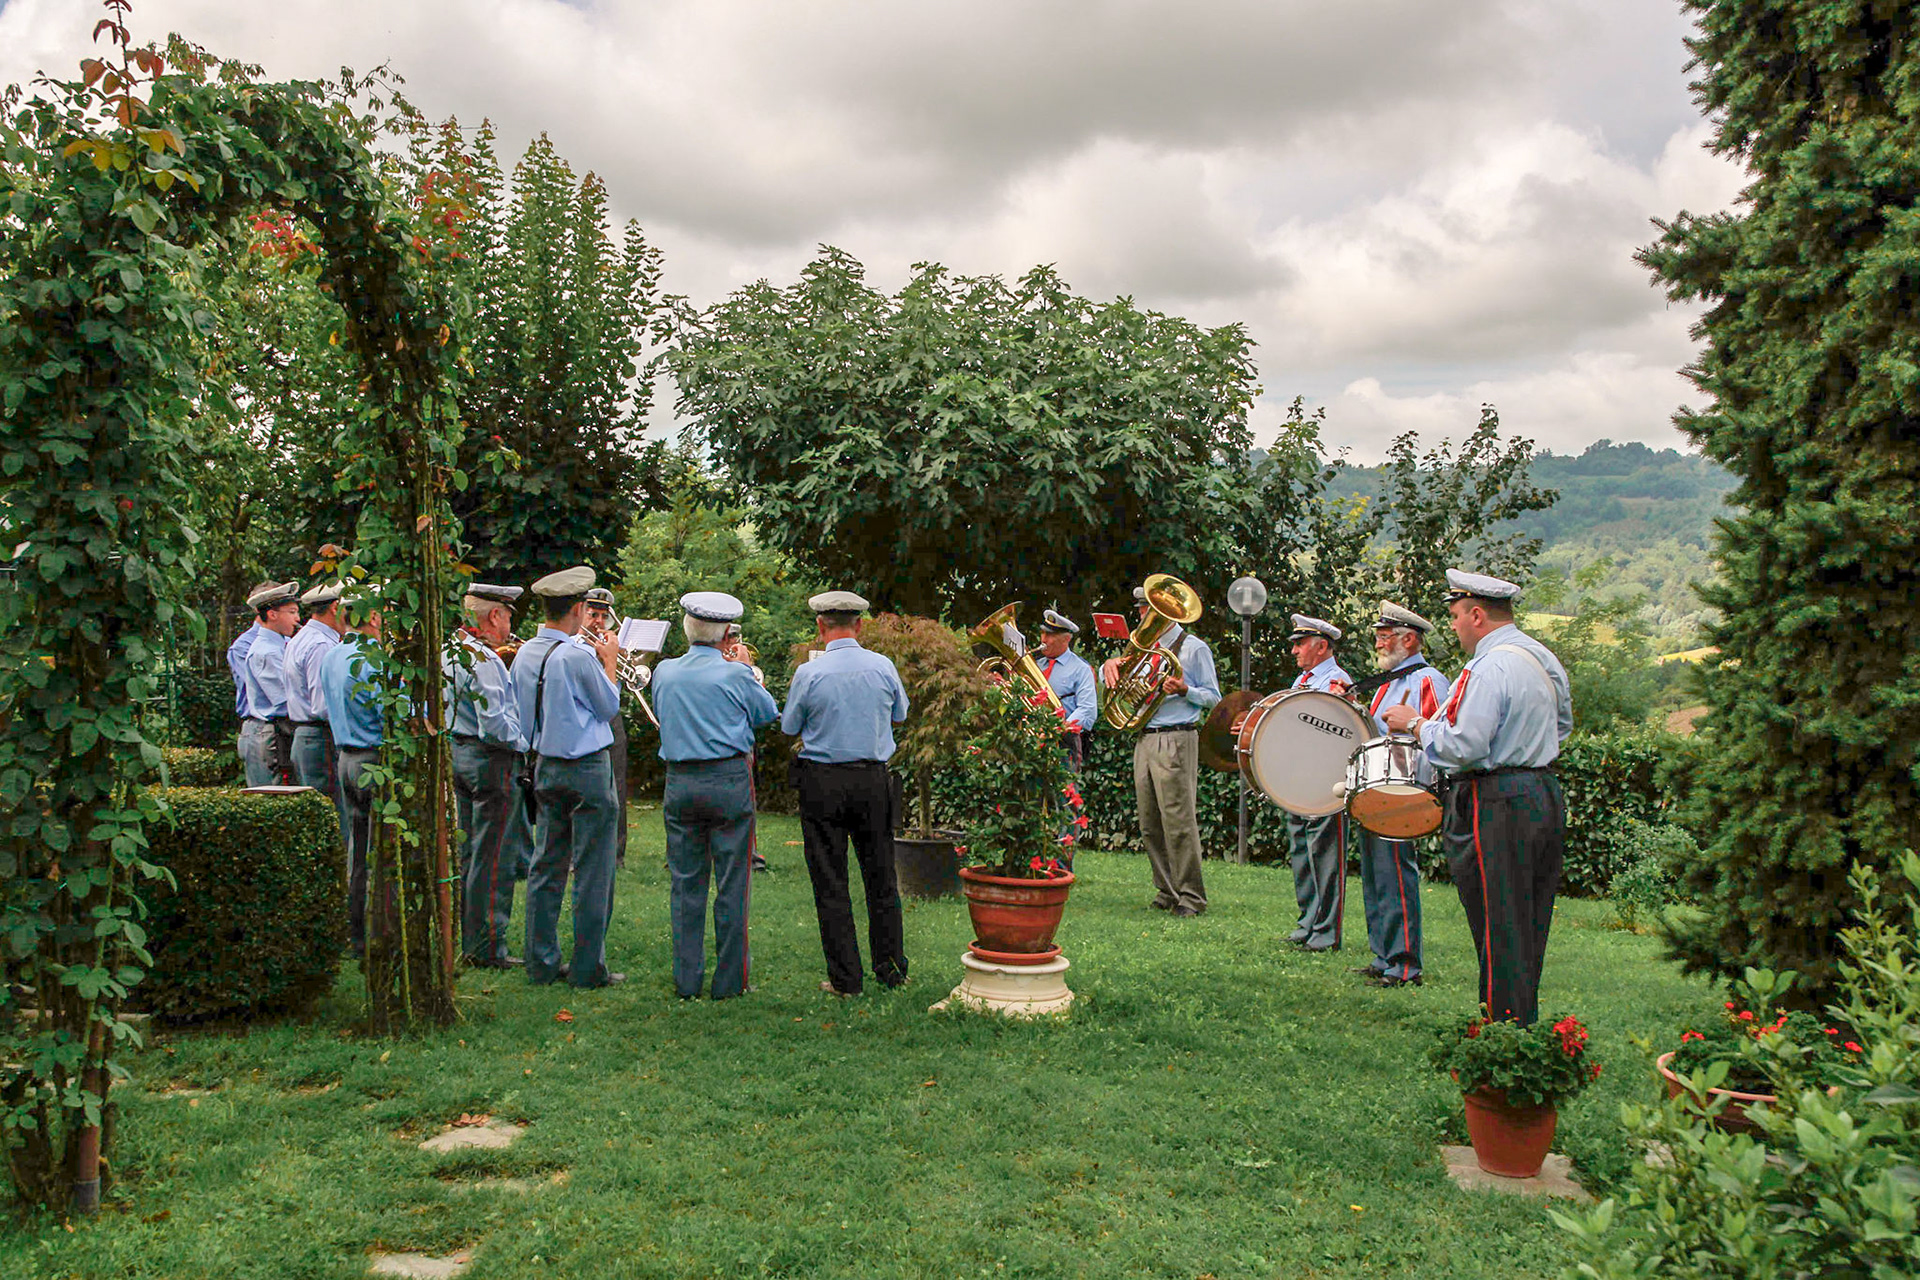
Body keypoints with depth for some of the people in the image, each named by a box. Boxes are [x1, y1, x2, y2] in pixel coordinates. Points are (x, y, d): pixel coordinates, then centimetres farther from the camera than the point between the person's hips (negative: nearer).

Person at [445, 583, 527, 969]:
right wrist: (523, 740, -9)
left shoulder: (450, 652, 10)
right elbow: (494, 726, -26)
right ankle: (488, 948, 1)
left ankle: (469, 941, 23)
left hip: (458, 753, 10)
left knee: (468, 853, 15)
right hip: (491, 762, -10)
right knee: (493, 858, -4)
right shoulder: (484, 660, -20)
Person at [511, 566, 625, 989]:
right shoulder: (578, 657, -19)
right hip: (588, 769, -7)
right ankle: (588, 968, 5)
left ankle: (541, 963, 18)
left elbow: (522, 716, 13)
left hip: (546, 767, 8)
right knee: (592, 873, 0)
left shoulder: (525, 654, 4)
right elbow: (610, 707, -6)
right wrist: (609, 660, 5)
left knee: (545, 868, 12)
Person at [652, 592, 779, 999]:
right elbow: (769, 713, 5)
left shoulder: (664, 672, 1)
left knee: (685, 884, 10)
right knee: (732, 885, 4)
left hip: (679, 785, 4)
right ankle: (729, 979, 9)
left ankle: (686, 979, 16)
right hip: (729, 782, -4)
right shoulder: (735, 675, -10)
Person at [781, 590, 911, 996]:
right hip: (874, 779, 3)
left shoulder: (809, 674, -11)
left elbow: (789, 729, 0)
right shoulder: (883, 667, -3)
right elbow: (899, 715, 13)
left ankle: (845, 978, 7)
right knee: (881, 877, 14)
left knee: (830, 883, 5)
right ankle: (891, 967, 21)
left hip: (822, 782, -3)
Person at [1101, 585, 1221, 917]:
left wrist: (1184, 690, -16)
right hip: (1145, 741, 7)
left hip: (1177, 739, -7)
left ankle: (1191, 896, -4)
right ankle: (1166, 893, 14)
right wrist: (1110, 663, 1)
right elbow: (1112, 679, 24)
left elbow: (1213, 697, 2)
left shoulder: (1194, 647, 2)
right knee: (1150, 824, 6)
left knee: (1178, 821, -10)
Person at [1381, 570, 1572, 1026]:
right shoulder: (1544, 658, 11)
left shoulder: (1490, 668, -19)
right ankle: (1527, 1017, 24)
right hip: (1545, 795, 9)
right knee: (1529, 927, 16)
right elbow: (1563, 726, 25)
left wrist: (1415, 723, -9)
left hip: (1496, 806, -9)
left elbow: (1462, 747, -23)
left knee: (1499, 931, -2)